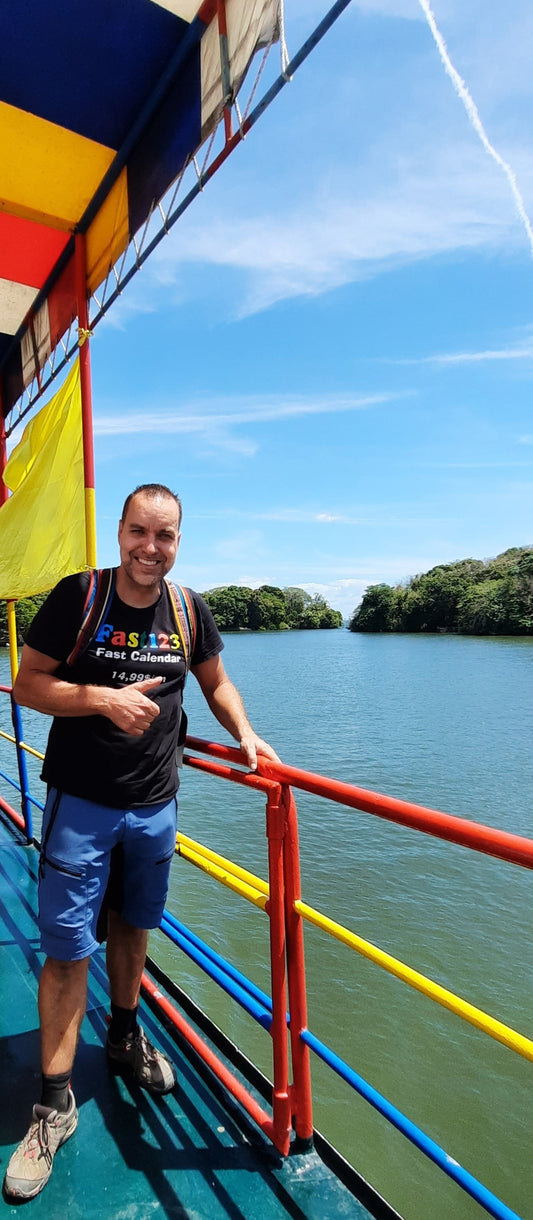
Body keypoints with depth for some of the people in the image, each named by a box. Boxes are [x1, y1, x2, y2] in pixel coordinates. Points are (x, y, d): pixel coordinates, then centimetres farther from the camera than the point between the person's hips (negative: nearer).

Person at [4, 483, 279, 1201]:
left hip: (154, 804, 4)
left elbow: (215, 681, 12)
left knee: (133, 926, 21)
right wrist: (104, 698, -24)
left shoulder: (189, 610, -1)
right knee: (68, 945, 3)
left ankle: (124, 1037, 46)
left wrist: (246, 737, -2)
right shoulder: (78, 596, -11)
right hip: (81, 802, -3)